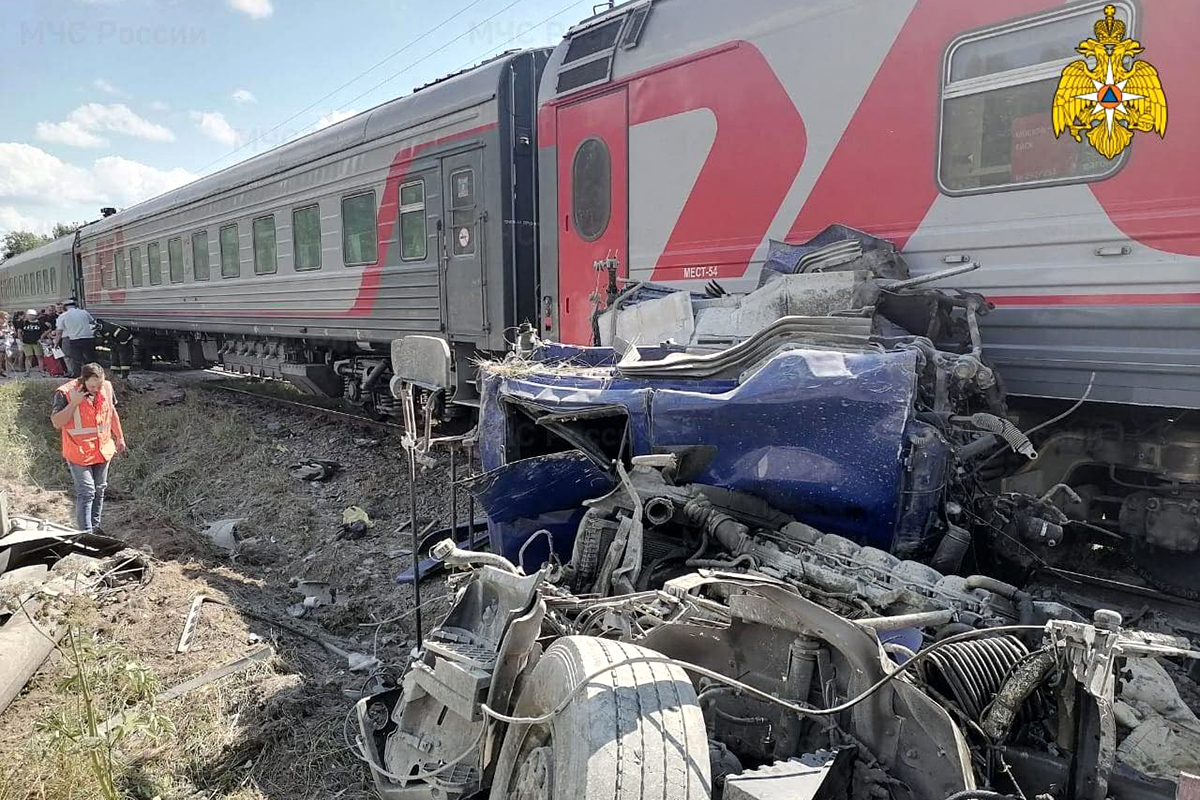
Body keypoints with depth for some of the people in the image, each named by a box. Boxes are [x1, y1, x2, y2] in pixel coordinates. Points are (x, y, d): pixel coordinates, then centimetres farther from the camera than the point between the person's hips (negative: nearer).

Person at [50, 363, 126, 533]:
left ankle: (95, 527, 30)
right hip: (79, 453, -5)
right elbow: (56, 423, -20)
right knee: (86, 493, -8)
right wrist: (73, 403, -30)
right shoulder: (65, 393, -18)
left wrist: (119, 437, 19)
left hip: (103, 450, 5)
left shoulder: (107, 388, -4)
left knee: (99, 490, 16)